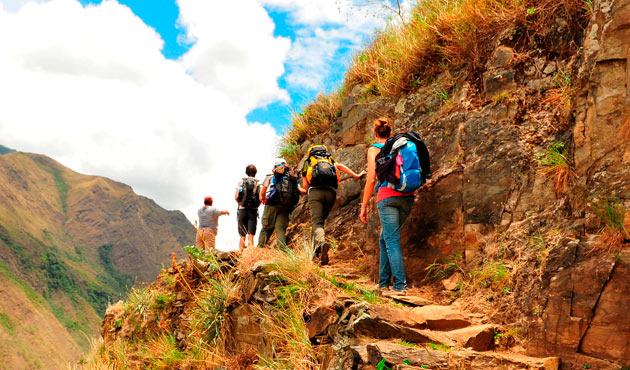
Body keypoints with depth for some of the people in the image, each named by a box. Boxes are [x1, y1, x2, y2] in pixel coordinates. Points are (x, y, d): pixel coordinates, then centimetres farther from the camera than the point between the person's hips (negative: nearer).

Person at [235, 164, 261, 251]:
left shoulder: (241, 183, 2)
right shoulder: (257, 184, 1)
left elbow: (236, 197, -7)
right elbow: (260, 199, -9)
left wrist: (241, 203, 12)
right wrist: (256, 206, 10)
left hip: (242, 210, 1)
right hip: (253, 211, -1)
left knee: (242, 237, 9)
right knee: (250, 236, -1)